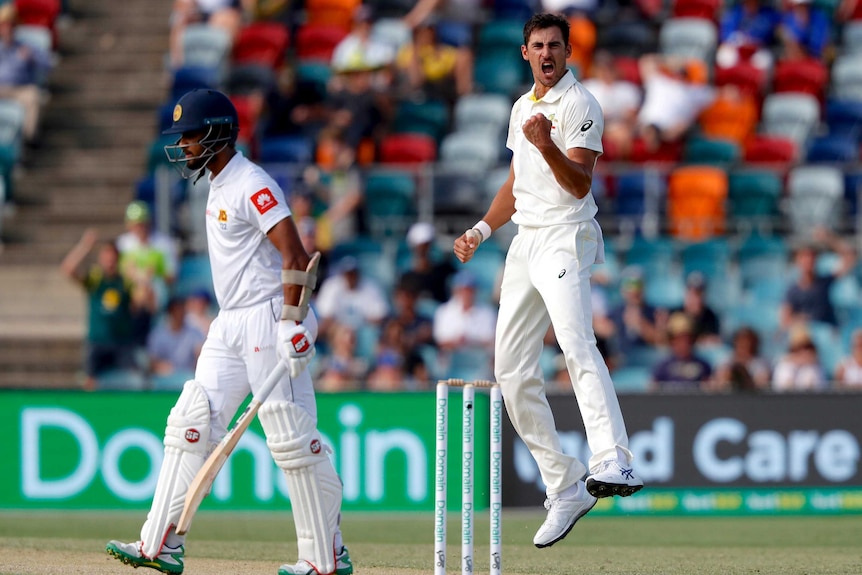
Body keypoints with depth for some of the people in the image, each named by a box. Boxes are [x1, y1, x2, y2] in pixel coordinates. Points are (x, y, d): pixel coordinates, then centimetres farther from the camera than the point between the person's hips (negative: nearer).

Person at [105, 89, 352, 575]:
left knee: (293, 437, -7)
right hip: (231, 324, 10)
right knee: (191, 425, 3)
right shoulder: (220, 185, 16)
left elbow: (296, 257, -22)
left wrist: (293, 325, -27)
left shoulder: (252, 185, -15)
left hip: (268, 318, -10)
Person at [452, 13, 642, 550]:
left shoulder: (579, 104, -6)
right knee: (512, 370, 5)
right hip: (525, 242, 9)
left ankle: (614, 463, -47)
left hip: (566, 239, -9)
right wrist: (482, 230, 19)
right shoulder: (523, 106, 19)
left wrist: (546, 144, -31)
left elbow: (579, 183, -16)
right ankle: (565, 489, 11)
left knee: (576, 341, -31)